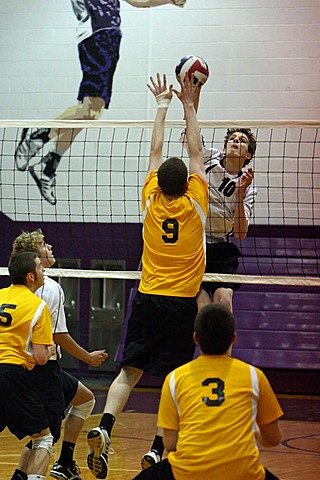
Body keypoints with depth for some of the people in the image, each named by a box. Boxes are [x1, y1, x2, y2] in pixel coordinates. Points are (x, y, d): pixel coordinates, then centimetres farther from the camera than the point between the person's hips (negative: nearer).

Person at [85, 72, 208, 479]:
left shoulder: (151, 201, 0)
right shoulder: (195, 203, -5)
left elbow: (155, 150, 12)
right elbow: (196, 152, 6)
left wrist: (162, 104, 20)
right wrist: (188, 106, 13)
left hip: (147, 297, 2)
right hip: (182, 303, -2)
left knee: (130, 371, 2)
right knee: (173, 378, 2)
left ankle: (103, 429, -18)